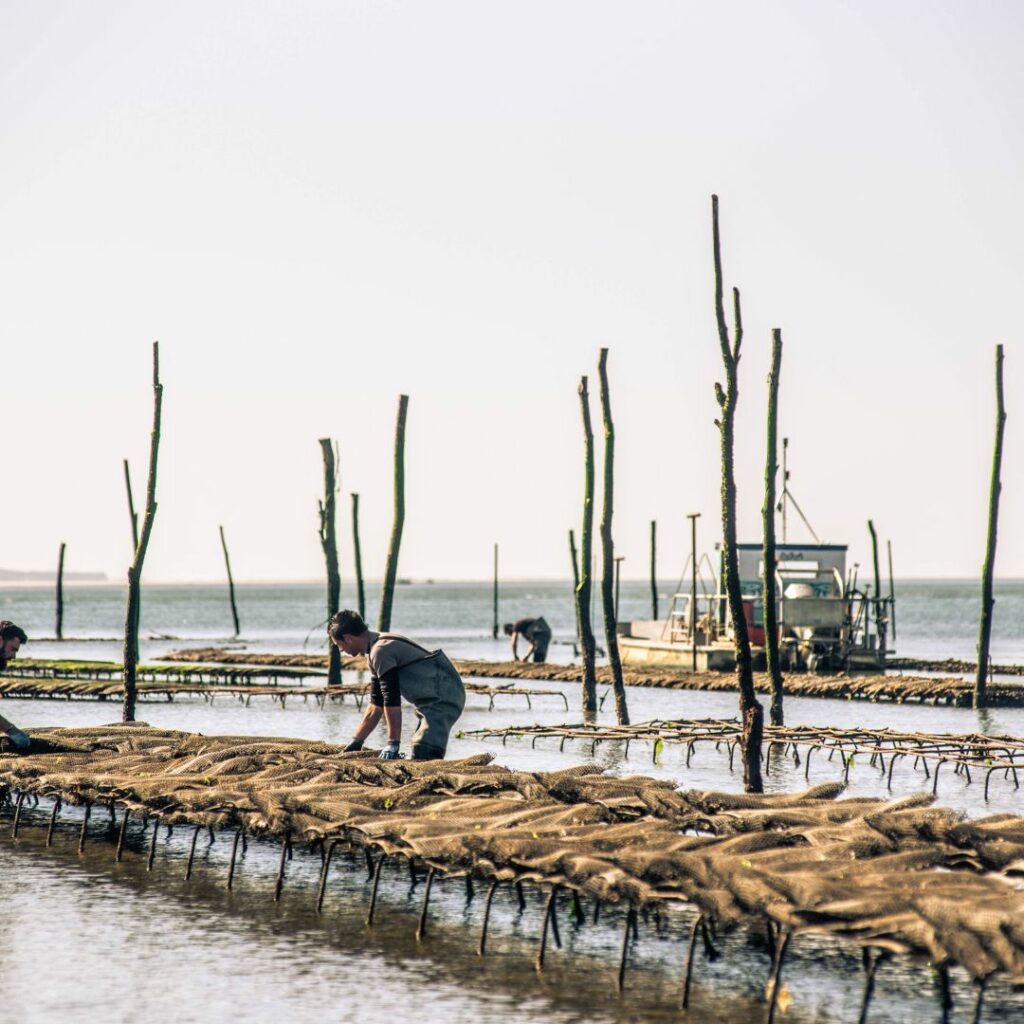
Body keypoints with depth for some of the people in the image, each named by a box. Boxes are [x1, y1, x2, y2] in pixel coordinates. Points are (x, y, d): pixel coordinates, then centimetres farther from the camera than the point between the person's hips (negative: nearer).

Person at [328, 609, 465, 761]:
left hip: (441, 700, -11)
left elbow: (391, 701, -20)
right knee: (419, 756, 12)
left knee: (424, 756, -24)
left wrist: (393, 743, -16)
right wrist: (356, 742, 23)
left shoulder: (380, 651, -17)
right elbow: (376, 705, 23)